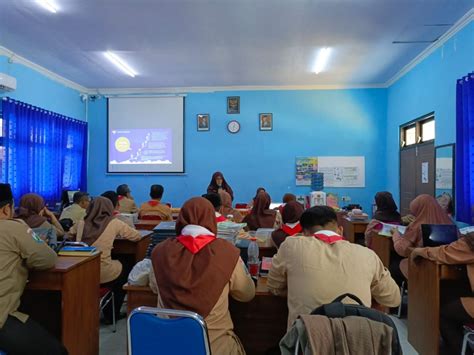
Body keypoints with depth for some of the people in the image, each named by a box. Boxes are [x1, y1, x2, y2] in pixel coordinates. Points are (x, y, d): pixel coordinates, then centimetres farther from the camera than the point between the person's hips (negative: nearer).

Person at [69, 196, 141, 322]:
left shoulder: (82, 223, 6)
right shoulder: (114, 223, -5)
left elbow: (71, 232, 28)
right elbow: (137, 236, 5)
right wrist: (117, 234, 19)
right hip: (103, 274, -5)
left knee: (119, 264, 30)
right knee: (127, 266, 26)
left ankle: (109, 312, 37)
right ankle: (112, 314, 34)